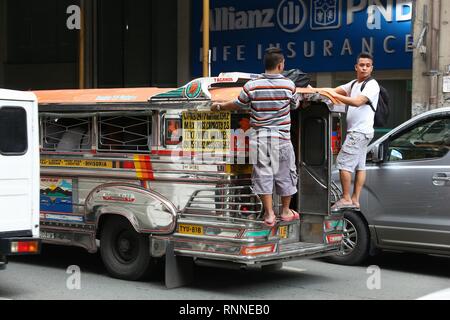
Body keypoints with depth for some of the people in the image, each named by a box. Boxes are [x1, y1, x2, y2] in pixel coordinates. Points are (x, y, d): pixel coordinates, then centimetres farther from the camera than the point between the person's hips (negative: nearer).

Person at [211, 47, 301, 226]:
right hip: (281, 138, 0)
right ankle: (286, 211, 24)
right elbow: (295, 105, 11)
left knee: (263, 174, 5)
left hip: (259, 138, 0)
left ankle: (269, 214, 4)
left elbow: (238, 105, 6)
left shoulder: (252, 86, -7)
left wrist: (219, 107, 24)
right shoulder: (289, 85, -6)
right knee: (284, 173, 13)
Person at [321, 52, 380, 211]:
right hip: (356, 131, 9)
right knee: (360, 166, 10)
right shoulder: (354, 84, 19)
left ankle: (346, 198, -5)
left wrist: (335, 95, -22)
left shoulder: (372, 85, -10)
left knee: (343, 163, -10)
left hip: (360, 131, -9)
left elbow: (357, 102, -23)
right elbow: (336, 90, 13)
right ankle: (355, 200, 13)